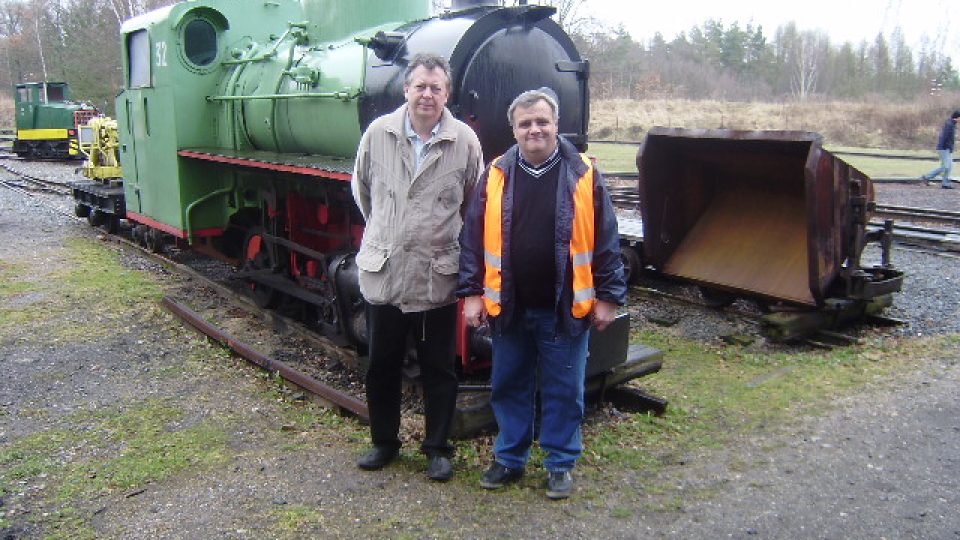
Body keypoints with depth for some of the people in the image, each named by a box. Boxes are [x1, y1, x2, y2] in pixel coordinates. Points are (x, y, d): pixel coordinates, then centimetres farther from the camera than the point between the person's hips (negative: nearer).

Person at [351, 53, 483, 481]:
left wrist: (446, 237, 9)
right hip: (382, 273, 2)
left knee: (439, 370, 10)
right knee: (381, 366, 15)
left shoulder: (465, 141, -6)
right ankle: (384, 442, 34)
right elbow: (361, 186, 15)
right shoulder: (378, 133, -1)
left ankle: (438, 448, 27)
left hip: (437, 280, -2)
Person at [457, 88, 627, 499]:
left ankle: (561, 464, 27)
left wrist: (608, 296, -3)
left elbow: (606, 240, -2)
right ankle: (509, 458, 32)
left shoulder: (583, 175, -3)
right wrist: (471, 293, -1)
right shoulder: (496, 175, 1)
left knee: (563, 390, 9)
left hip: (565, 308, -2)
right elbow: (473, 238, 2)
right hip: (508, 307, 2)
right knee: (509, 387, 14)